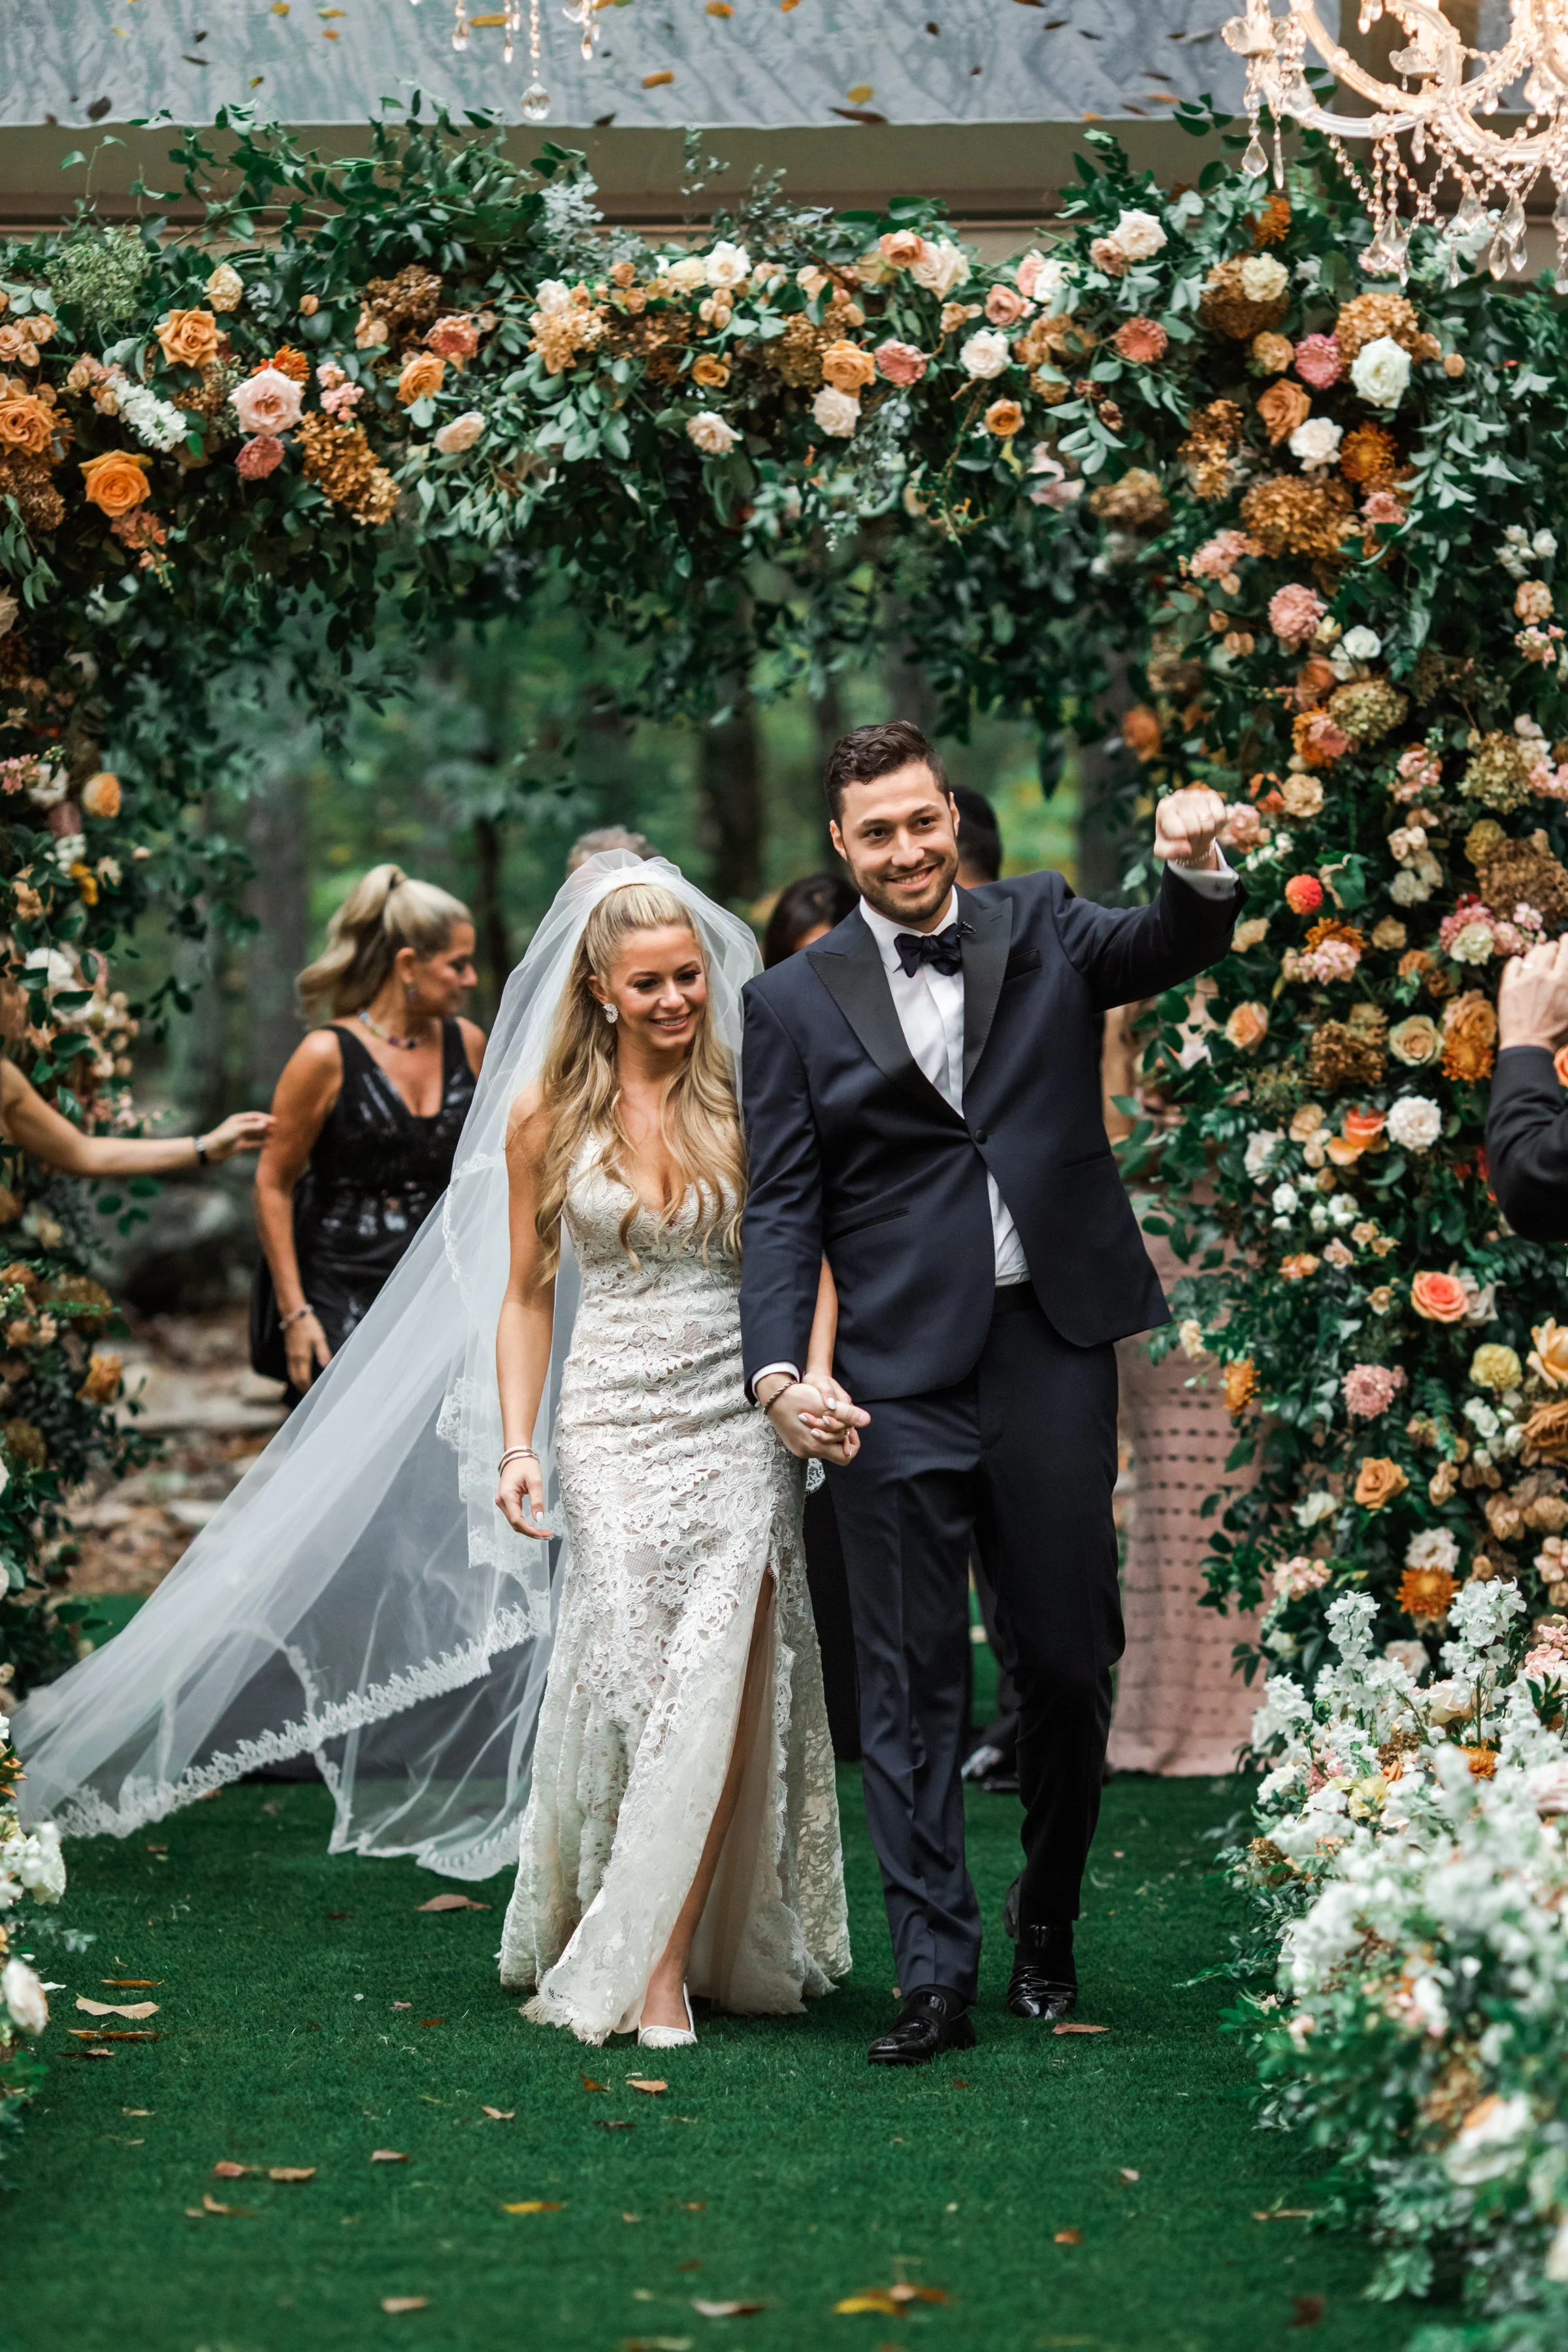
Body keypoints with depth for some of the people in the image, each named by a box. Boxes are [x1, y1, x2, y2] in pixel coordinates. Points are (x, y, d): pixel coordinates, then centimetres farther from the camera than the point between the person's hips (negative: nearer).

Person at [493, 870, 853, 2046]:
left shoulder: (747, 1103, 4)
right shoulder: (549, 1118, 5)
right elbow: (528, 1295, 11)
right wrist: (519, 1447, 3)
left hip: (739, 1421, 0)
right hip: (613, 1422, 0)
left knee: (718, 1685, -10)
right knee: (631, 1675, -9)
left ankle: (659, 1958, -3)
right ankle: (653, 1940, 10)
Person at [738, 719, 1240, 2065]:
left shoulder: (1041, 928, 9)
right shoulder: (796, 1003, 5)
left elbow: (1171, 949, -7)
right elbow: (783, 1204, 2)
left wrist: (1198, 871, -30)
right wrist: (779, 1367, -10)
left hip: (1052, 1349, 1)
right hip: (901, 1373, -1)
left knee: (1071, 1660, 8)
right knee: (913, 1683, 0)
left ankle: (1049, 1931, 27)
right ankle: (935, 1977, 4)